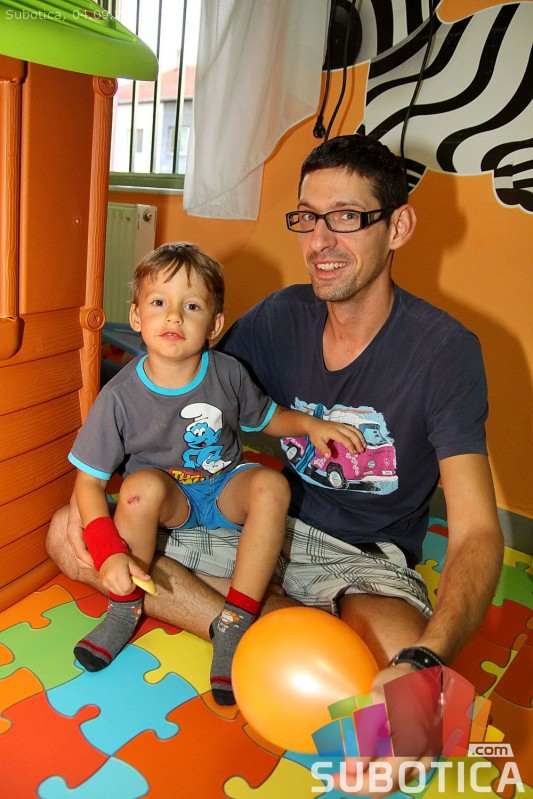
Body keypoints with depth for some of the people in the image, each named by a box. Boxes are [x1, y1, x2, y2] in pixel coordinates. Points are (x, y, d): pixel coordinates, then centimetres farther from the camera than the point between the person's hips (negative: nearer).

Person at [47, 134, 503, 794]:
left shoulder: (444, 349, -16)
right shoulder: (281, 317, -3)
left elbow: (476, 533, -23)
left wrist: (426, 661, -42)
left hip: (367, 558, -4)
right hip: (271, 523, 5)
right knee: (67, 535, -10)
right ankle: (281, 629, -17)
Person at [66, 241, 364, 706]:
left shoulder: (227, 374, -11)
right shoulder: (120, 396, -18)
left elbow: (265, 417, 9)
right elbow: (89, 481, -15)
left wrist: (311, 424, -10)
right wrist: (109, 552, -28)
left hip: (225, 492, 2)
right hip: (168, 502, -2)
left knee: (271, 484, -27)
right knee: (143, 484, -34)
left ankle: (235, 623, -19)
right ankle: (125, 608, -9)